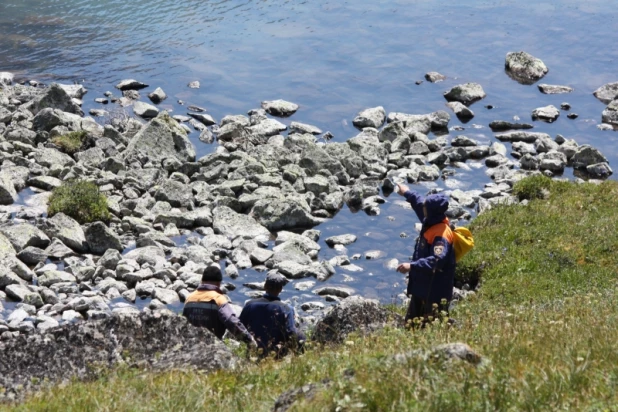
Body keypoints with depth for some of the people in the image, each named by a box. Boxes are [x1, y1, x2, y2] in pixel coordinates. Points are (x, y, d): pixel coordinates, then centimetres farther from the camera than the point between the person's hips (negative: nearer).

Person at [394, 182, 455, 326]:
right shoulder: (432, 223, 3)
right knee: (411, 324, 20)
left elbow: (437, 260, -37)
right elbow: (420, 203, 25)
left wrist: (412, 266, -40)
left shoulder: (441, 234, -27)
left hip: (435, 292, -10)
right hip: (421, 287, 10)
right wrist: (408, 193, 39)